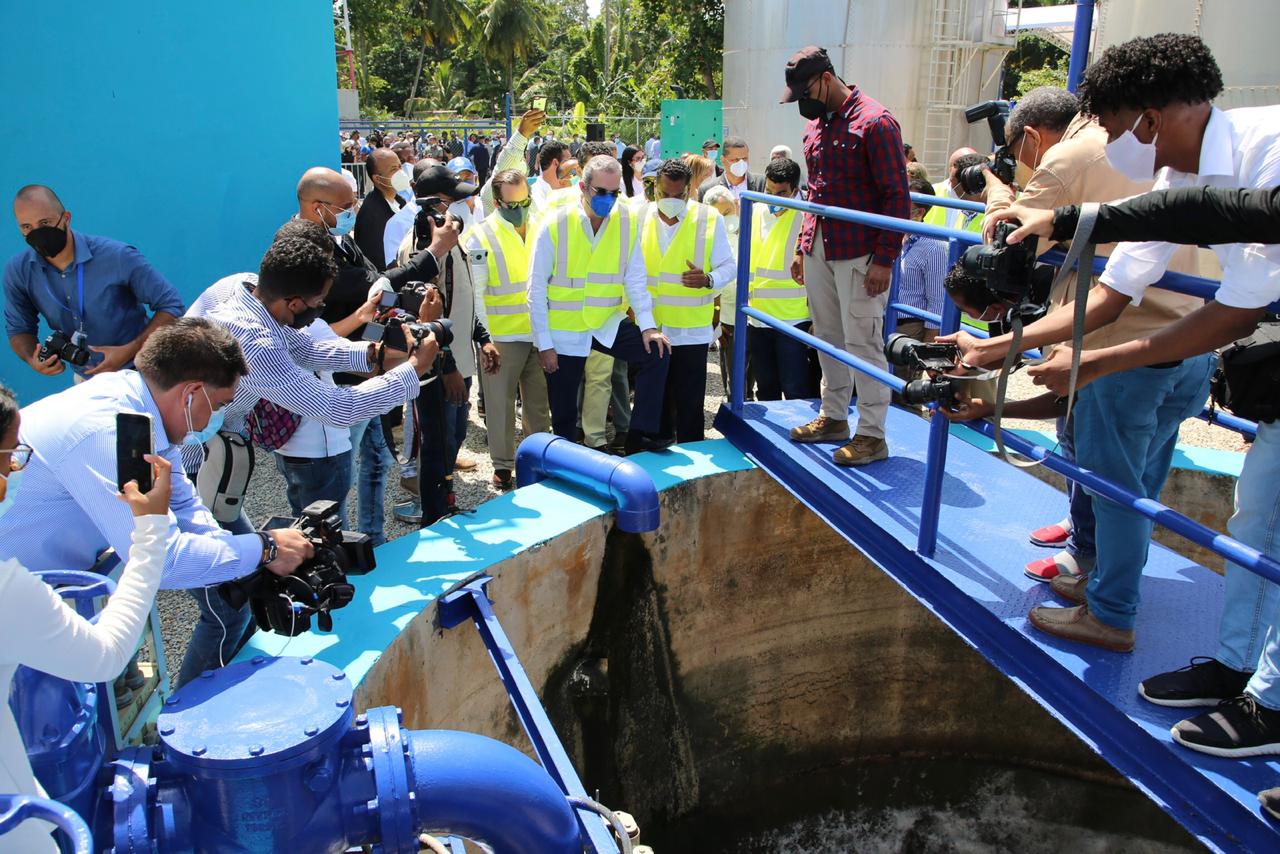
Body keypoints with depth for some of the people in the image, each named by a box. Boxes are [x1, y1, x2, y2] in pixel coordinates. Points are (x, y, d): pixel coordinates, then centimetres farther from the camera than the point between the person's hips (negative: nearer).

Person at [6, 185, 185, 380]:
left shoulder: (117, 257, -20)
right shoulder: (17, 271, -7)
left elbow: (171, 306, -15)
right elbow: (19, 329, 7)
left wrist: (130, 351, -24)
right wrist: (32, 360, -16)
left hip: (136, 374, -4)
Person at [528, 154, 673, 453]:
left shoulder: (626, 221, -6)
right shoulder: (555, 224, -13)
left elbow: (635, 278, -1)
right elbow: (537, 288, -10)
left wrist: (647, 325, -13)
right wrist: (544, 344, -11)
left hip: (608, 324, 2)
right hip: (564, 330, -2)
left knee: (656, 354, -18)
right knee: (564, 415, 7)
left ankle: (640, 434, -9)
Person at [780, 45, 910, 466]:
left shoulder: (874, 123, -12)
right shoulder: (816, 123, 13)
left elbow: (897, 197, -13)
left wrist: (884, 260, -17)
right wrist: (803, 245, 18)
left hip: (859, 254, -8)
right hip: (819, 249, 8)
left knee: (862, 342, -3)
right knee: (827, 336, 14)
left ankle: (872, 435, 6)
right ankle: (834, 416, 27)